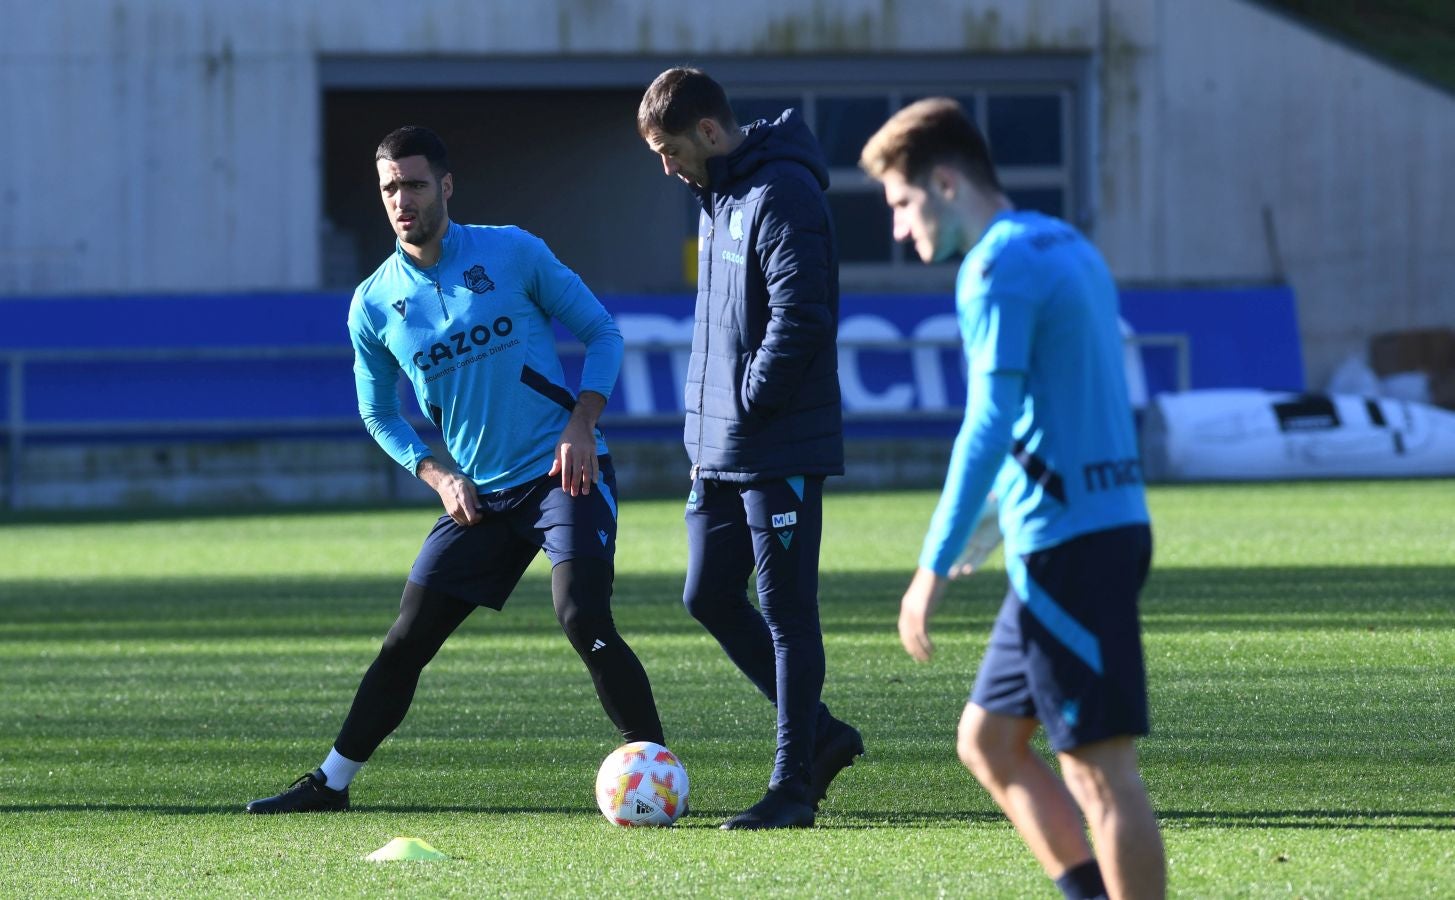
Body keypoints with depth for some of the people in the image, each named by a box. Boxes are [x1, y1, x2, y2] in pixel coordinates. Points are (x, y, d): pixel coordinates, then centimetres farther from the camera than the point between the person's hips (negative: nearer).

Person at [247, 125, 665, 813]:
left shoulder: (512, 253, -5)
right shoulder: (374, 305, 2)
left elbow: (601, 331, 3)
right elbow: (380, 415, 15)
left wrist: (582, 422, -11)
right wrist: (439, 476, -1)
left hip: (565, 472, -3)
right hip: (479, 495, 4)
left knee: (583, 619, -22)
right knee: (405, 642, 5)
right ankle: (330, 782, 19)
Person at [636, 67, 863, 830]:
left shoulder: (781, 195, -16)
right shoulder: (718, 198, 15)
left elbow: (800, 318, -22)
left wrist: (747, 409, -17)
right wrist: (707, 422, 14)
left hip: (781, 451, -10)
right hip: (722, 450, 10)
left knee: (786, 613, -4)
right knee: (709, 597, 11)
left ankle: (793, 785, 2)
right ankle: (819, 734, 21)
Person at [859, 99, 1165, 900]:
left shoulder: (1000, 268, -12)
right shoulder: (1068, 248, 17)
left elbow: (989, 426, -20)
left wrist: (934, 569, -18)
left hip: (1066, 546, -10)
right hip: (1109, 528, 10)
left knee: (1099, 767, -7)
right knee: (988, 740, 16)